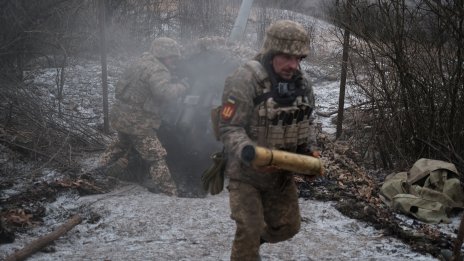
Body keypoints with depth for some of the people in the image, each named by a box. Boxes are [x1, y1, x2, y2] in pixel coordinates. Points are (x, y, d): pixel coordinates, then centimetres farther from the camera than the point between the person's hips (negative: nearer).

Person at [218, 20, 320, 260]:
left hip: (282, 172, 7)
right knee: (249, 231, -7)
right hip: (246, 172, -6)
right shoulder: (245, 80, -22)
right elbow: (230, 129, -24)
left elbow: (305, 125, 13)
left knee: (287, 226, 16)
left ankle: (254, 239, 44)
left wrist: (310, 150, -5)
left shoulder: (302, 83, 0)